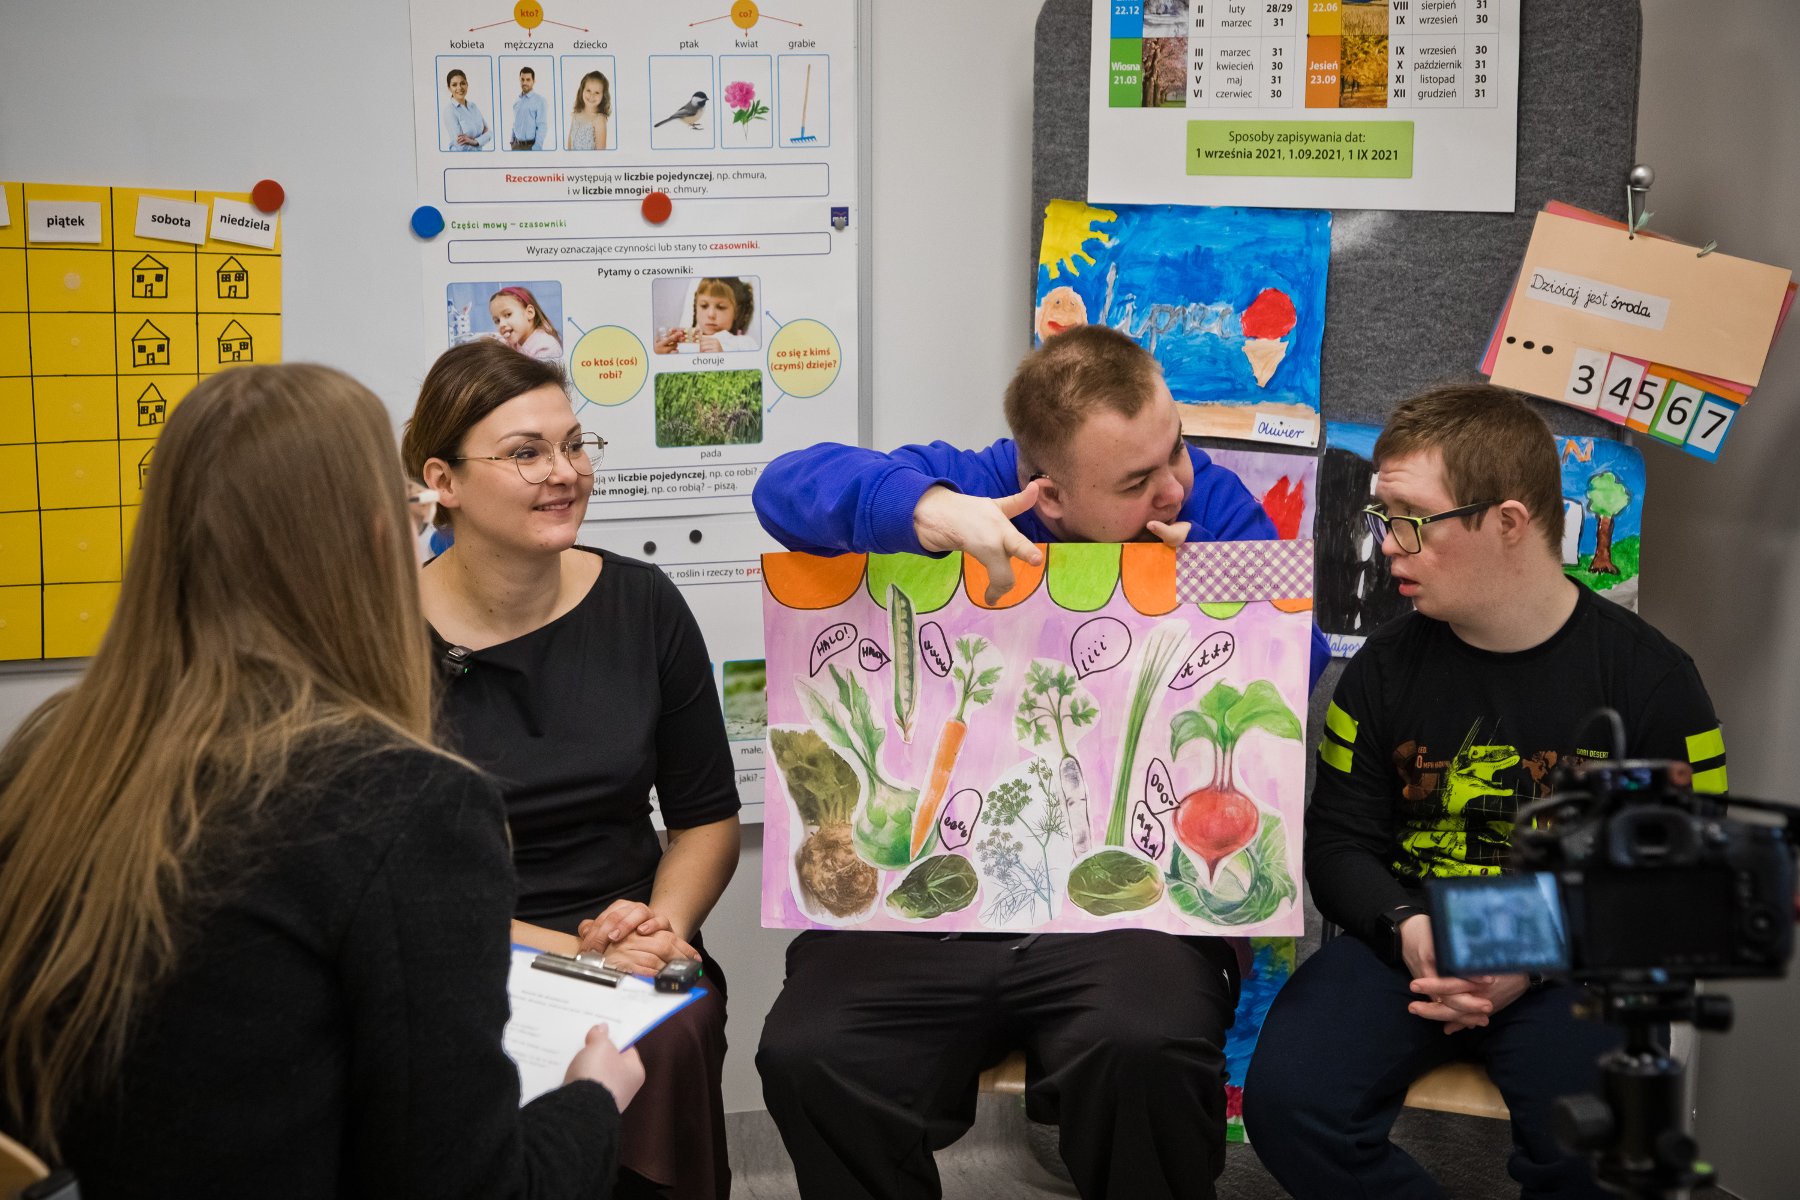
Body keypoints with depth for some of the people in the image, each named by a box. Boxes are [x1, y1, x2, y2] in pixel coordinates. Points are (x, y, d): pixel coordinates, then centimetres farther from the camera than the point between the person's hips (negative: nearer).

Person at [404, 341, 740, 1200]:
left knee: (668, 1044, -29)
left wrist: (666, 924, -6)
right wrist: (567, 950, -16)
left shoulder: (642, 605, 5)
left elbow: (708, 816, 13)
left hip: (634, 956, 3)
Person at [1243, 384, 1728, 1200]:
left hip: (1569, 969, -2)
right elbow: (1338, 841, 10)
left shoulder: (1651, 680, -2)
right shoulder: (1384, 668, 6)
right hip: (1407, 942, 3)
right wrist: (1408, 928, -13)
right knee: (1285, 1102, -24)